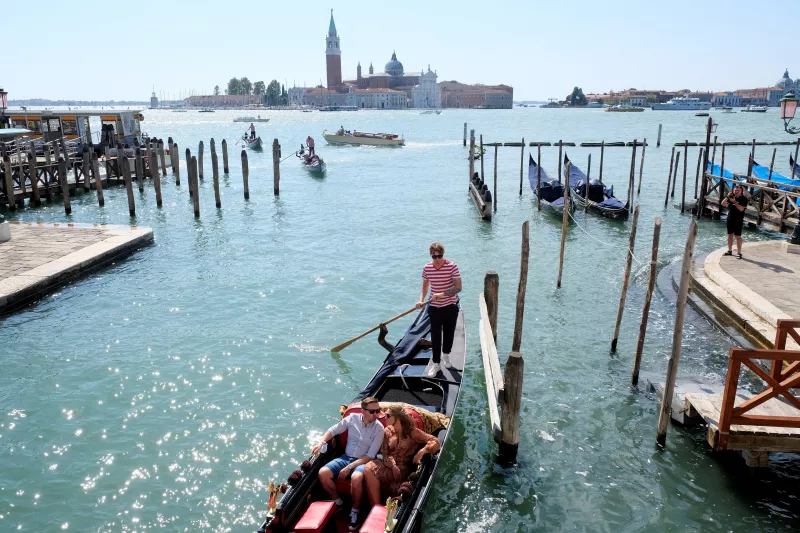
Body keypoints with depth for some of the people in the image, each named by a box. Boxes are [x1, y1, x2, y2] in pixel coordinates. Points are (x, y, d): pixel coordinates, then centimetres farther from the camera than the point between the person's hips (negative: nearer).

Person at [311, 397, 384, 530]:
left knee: (356, 478, -37)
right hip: (346, 457, 4)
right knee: (323, 473, -21)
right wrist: (321, 443, -13)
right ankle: (337, 502, 6)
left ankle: (355, 510, -10)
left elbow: (370, 456, -14)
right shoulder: (353, 418, -4)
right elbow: (333, 430, 7)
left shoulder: (379, 429, -12)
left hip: (363, 461, -3)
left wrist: (349, 467, -20)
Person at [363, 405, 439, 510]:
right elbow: (384, 452, 5)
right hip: (388, 464, 5)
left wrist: (422, 451, -22)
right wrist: (393, 465, -14)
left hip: (402, 469, -5)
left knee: (371, 470, -28)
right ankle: (375, 507, -20)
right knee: (368, 468, -27)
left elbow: (435, 442, -7)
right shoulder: (388, 431, 11)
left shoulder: (412, 432, -2)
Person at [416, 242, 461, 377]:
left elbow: (458, 288, -18)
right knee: (435, 335, 5)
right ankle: (436, 363, 17)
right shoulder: (427, 268, -6)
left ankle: (446, 355, 41)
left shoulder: (452, 266, -17)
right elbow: (425, 286, 6)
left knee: (449, 333, 16)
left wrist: (442, 294, -28)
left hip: (450, 307, -1)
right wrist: (421, 300, -10)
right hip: (434, 307, 1)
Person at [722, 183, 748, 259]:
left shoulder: (743, 199, -8)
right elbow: (723, 204, 2)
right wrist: (727, 197, -12)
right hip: (730, 219, 6)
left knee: (738, 236, -6)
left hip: (738, 220, -6)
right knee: (730, 235, 13)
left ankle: (739, 253, -3)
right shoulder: (731, 197, 7)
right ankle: (730, 251, 24)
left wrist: (734, 202, -24)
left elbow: (741, 209, -18)